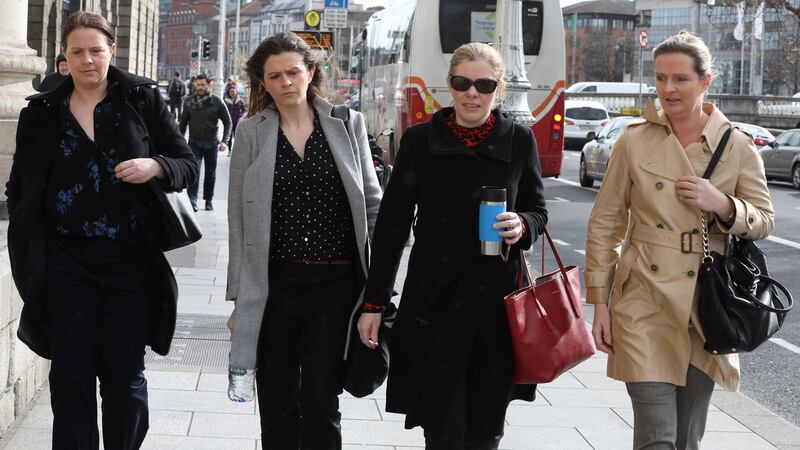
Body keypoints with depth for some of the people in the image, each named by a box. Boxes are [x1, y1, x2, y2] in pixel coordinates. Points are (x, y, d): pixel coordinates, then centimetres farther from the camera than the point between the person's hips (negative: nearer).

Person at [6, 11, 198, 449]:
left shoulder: (143, 100, 3)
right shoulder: (41, 112, 7)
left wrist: (155, 166, -16)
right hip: (66, 261, 1)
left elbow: (187, 164, 4)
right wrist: (26, 248, 4)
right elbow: (19, 189, 13)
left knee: (125, 372, 6)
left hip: (131, 260, -1)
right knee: (71, 373, 3)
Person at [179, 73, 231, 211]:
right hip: (194, 142, 0)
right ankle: (192, 200, -16)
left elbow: (228, 122, -2)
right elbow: (183, 122, 7)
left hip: (211, 143, 0)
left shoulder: (217, 102, -6)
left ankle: (208, 200, 24)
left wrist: (224, 141, -12)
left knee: (210, 173, 10)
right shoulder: (189, 101, -1)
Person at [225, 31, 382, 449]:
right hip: (274, 285, 1)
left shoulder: (348, 124, 3)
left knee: (321, 403, -2)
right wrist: (238, 297, 3)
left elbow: (372, 204, 7)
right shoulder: (251, 133, 3)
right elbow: (238, 220, 5)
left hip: (335, 284, -1)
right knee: (276, 405, 8)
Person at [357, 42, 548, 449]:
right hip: (435, 301, -1)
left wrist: (523, 226, -12)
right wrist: (374, 302, 1)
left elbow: (537, 210, 13)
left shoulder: (519, 141, 3)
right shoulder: (420, 141, 0)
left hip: (499, 300, 2)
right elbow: (391, 226, 3)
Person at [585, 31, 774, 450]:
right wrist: (599, 303, 0)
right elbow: (604, 225, 3)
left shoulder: (737, 147, 0)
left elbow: (763, 222, 6)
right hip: (645, 304, -2)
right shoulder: (635, 140, -1)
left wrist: (721, 205, -14)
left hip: (707, 308, 2)